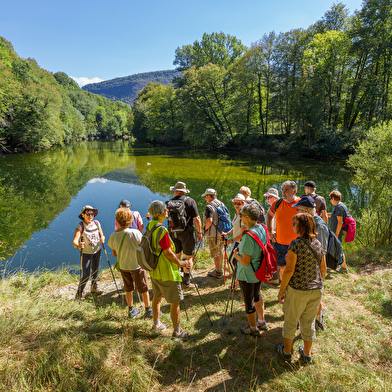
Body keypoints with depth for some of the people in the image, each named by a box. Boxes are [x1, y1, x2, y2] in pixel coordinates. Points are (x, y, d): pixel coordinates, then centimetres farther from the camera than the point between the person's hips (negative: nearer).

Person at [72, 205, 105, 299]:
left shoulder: (97, 223, -6)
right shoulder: (80, 226, -21)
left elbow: (102, 235, 4)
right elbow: (74, 241, -31)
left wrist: (102, 238, -19)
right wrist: (78, 245, -52)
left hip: (97, 250, 5)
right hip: (86, 253, -5)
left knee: (95, 270, 20)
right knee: (86, 275, -4)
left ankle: (94, 287, 43)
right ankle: (79, 294, 15)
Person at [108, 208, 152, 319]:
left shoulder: (113, 236, -10)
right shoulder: (135, 233, -22)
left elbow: (114, 254, 1)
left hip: (123, 266, 4)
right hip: (136, 265, -4)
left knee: (128, 289, 21)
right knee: (143, 289, 13)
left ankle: (131, 310, 35)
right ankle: (148, 310, 24)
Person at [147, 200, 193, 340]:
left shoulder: (150, 225, 1)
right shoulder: (162, 230, -27)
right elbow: (168, 253, -21)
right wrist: (181, 263, -6)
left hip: (154, 270, 9)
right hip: (166, 272, -9)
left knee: (157, 297, 24)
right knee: (175, 302, 6)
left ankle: (156, 323, 41)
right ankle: (177, 331, 18)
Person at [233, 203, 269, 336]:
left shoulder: (248, 235, -31)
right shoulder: (262, 228, -5)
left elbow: (246, 261, -28)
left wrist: (236, 255, -9)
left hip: (247, 275, -8)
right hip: (260, 272, 8)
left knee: (249, 302, 12)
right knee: (257, 296, 29)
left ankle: (253, 329, 31)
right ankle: (262, 322, 45)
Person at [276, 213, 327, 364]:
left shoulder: (296, 244, -20)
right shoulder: (318, 244, 0)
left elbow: (289, 270, -19)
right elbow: (323, 269, 8)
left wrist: (281, 291, -10)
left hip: (297, 290, -5)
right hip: (316, 290, 6)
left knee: (290, 321, 15)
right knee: (309, 323, 21)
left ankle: (286, 352, 33)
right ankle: (307, 354, 37)